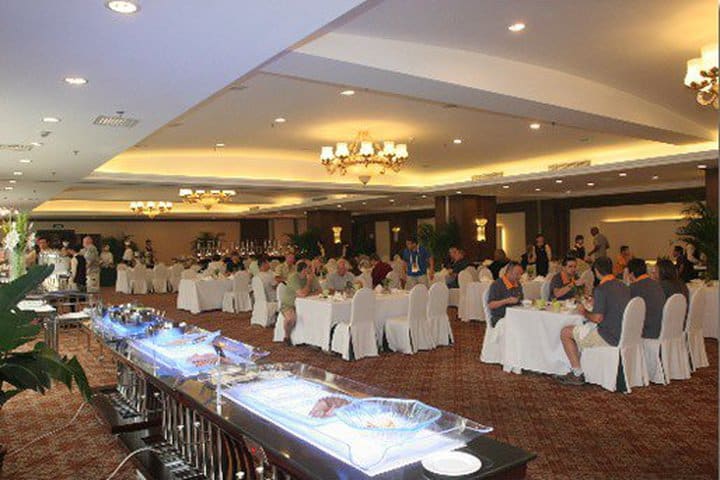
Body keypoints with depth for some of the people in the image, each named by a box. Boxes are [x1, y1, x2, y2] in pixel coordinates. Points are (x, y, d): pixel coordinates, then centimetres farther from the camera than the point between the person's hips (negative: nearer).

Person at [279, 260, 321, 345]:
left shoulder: (312, 276, -5)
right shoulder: (293, 277, -23)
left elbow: (319, 290, -6)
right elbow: (303, 294, -30)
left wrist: (307, 294, -20)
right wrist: (309, 281, -22)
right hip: (288, 304, -5)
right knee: (291, 318, -34)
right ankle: (287, 337, -4)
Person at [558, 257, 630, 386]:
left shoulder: (601, 289, -19)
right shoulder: (624, 287, 8)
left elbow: (597, 318, -21)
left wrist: (584, 312, -2)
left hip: (610, 337, -9)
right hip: (623, 334, 9)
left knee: (565, 333, 3)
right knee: (585, 327, 30)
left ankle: (578, 374, 7)